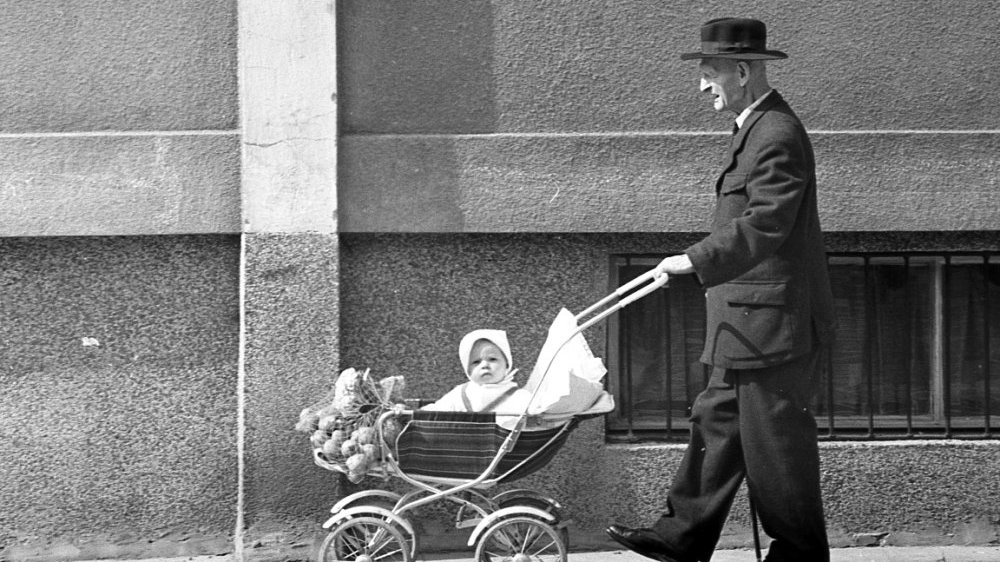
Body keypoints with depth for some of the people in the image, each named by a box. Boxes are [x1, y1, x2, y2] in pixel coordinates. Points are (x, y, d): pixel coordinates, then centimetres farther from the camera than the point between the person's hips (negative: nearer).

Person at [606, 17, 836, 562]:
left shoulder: (777, 135, -18)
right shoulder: (755, 128, 14)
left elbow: (764, 225, -27)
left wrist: (695, 260, -29)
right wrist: (705, 261, 20)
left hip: (773, 320, -10)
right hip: (749, 320, 10)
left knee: (775, 440, -1)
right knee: (717, 421, 12)